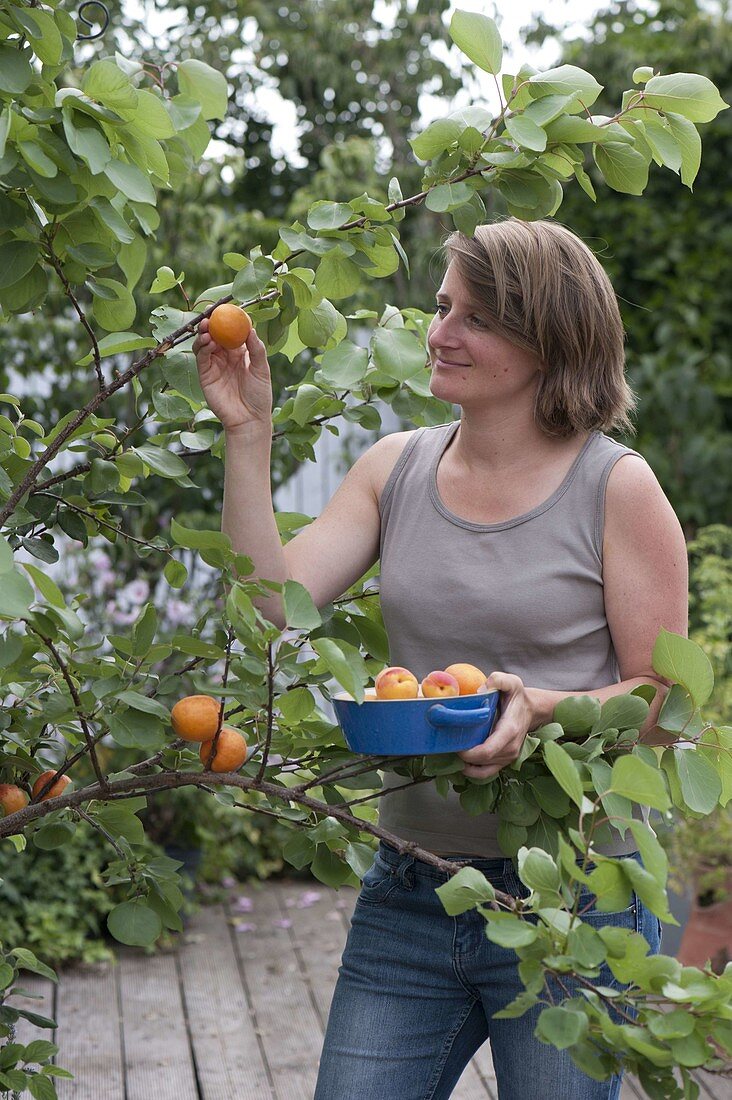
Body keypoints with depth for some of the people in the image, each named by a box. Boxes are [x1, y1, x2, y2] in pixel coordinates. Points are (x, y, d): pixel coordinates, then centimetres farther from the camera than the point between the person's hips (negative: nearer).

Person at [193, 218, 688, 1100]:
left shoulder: (616, 487, -7)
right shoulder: (396, 468, 5)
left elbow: (663, 702, -5)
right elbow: (275, 603, -5)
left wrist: (543, 707, -23)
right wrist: (247, 434, -9)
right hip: (410, 893, 4)